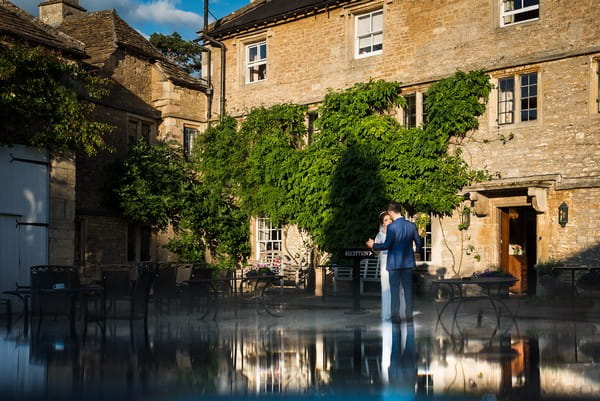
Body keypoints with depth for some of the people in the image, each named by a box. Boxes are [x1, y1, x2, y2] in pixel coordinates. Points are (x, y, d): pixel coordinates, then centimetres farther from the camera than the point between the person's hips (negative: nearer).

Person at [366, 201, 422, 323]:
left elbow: (387, 245, -19)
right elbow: (419, 243, 7)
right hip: (408, 262, 5)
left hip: (394, 263, -4)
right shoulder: (411, 226, 1)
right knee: (408, 289, 11)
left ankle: (395, 316, 4)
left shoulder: (392, 227, -15)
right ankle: (409, 315, 14)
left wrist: (373, 245, -3)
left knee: (394, 290, 3)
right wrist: (417, 250, 29)